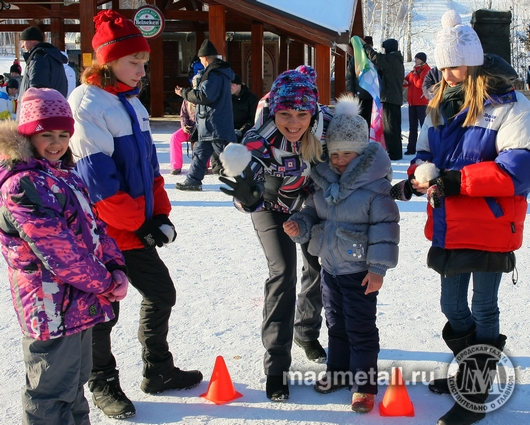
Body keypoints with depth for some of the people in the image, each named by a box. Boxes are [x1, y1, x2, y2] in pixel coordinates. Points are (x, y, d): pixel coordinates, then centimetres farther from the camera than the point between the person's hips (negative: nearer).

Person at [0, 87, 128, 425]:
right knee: (52, 392, 0)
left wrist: (116, 268, -4)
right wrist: (104, 283, -15)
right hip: (52, 306, -10)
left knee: (75, 378, 23)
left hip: (81, 300, 10)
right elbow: (56, 246, -23)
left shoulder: (65, 175, 13)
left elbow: (93, 226, 12)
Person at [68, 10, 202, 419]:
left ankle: (158, 370, 33)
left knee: (161, 294, 16)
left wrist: (159, 214, 4)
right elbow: (97, 177, -21)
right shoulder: (86, 105, -16)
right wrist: (139, 224, -17)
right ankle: (103, 384, 26)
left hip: (138, 227, 8)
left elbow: (149, 163, 15)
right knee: (103, 309, 6)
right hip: (103, 231, -8)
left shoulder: (131, 102, 11)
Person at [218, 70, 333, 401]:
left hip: (309, 199, 4)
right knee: (283, 272, -15)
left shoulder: (327, 123, -32)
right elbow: (252, 197, -41)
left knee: (319, 265, 14)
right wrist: (247, 196, -61)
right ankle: (276, 364, -5)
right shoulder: (259, 141, -38)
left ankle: (307, 332, 41)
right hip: (272, 203, -4)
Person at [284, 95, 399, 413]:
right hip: (330, 265, 7)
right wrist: (298, 225, -9)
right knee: (336, 323, 19)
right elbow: (313, 212, 13)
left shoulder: (375, 184, -17)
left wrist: (378, 268, -18)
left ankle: (365, 384, 15)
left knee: (361, 327, 2)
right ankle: (338, 371, 35)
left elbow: (385, 227, -17)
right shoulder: (323, 180, 2)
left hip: (359, 270, -6)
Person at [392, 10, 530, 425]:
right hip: (449, 227, 7)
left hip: (490, 228, -7)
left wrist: (454, 180, -26)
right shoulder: (441, 106, 8)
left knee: (483, 311, 3)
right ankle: (468, 372, 39)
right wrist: (422, 173, -13)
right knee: (453, 307, 18)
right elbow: (425, 153, 12)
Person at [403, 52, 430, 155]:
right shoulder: (415, 70, 15)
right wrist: (404, 82, -7)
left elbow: (420, 84, -20)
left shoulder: (426, 70, -10)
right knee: (412, 127, 10)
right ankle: (411, 148, 14)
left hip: (422, 103, -8)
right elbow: (407, 79, 16)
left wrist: (415, 74, -10)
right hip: (412, 102, 8)